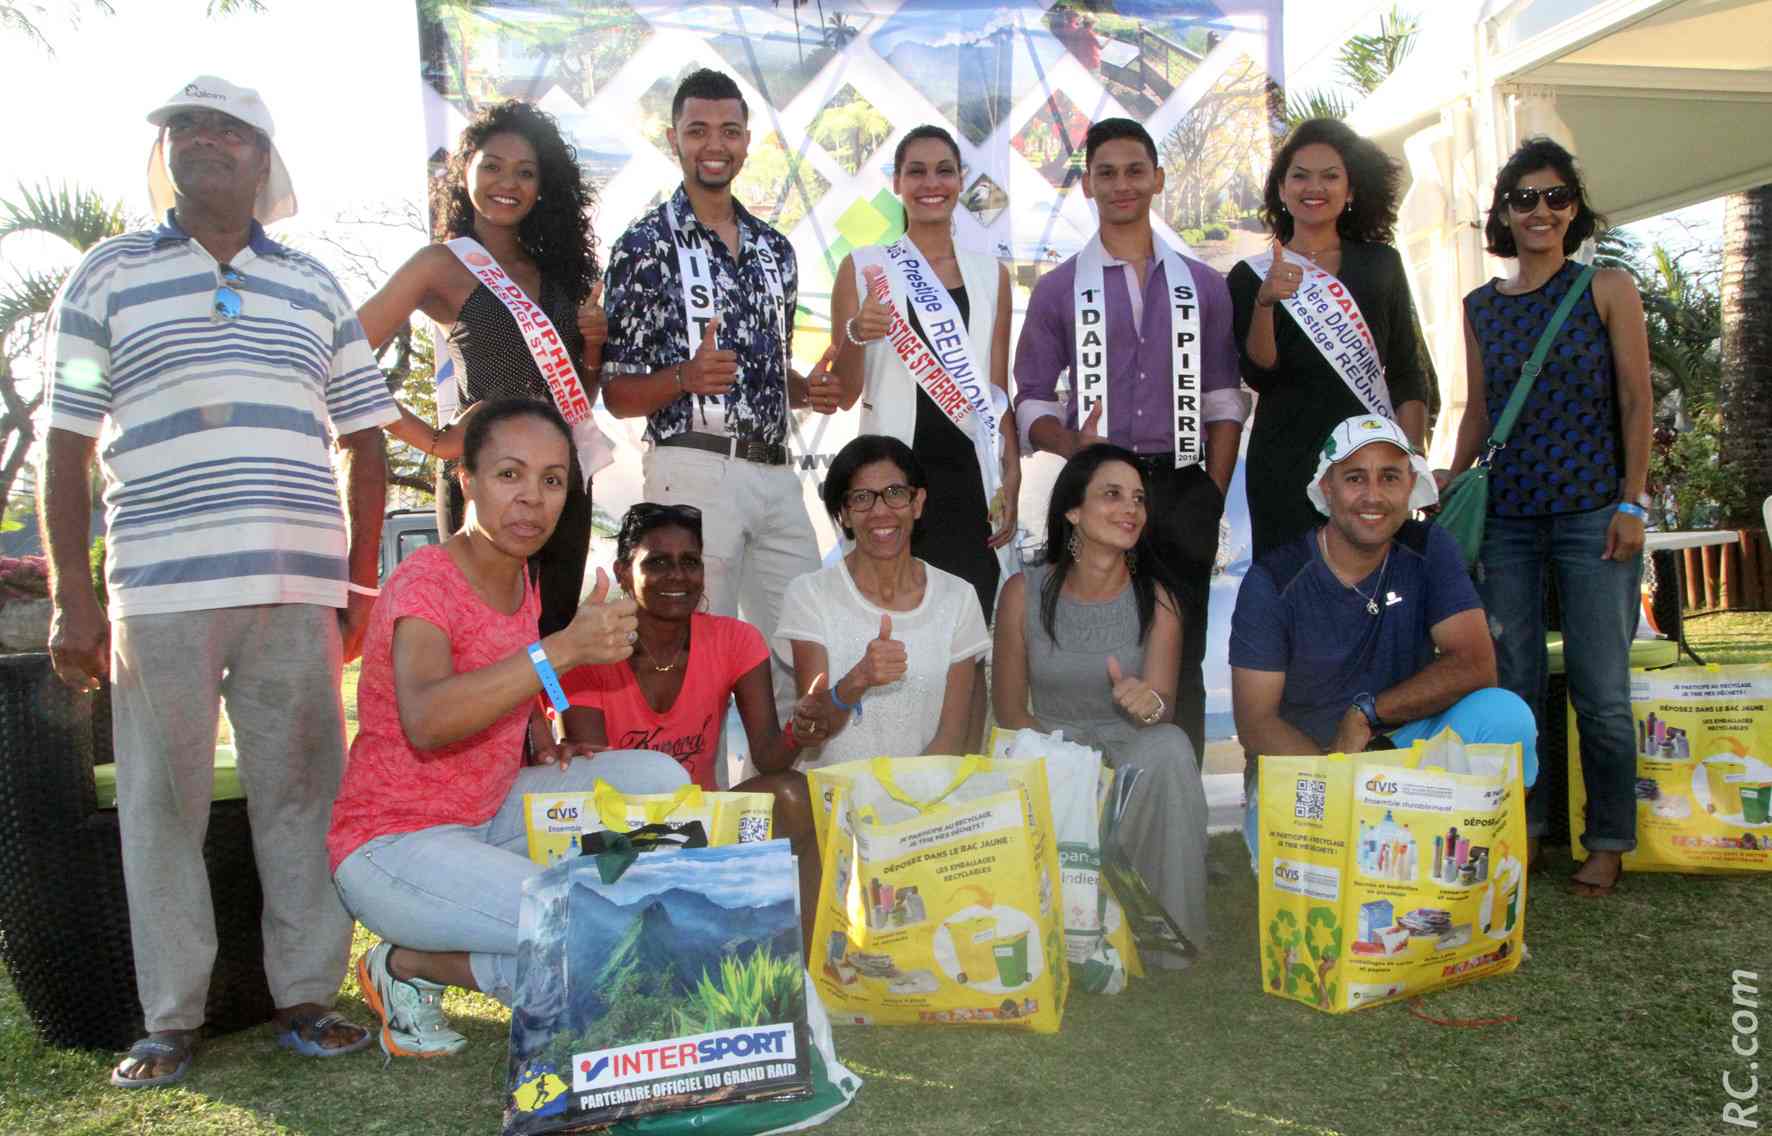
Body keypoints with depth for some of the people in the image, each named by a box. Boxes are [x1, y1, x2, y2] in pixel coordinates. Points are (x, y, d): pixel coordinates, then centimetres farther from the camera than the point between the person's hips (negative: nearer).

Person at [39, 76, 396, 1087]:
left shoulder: (315, 287, 15)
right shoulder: (109, 276, 10)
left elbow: (364, 438, 14)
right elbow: (67, 446, 6)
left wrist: (362, 582, 9)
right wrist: (72, 597, -1)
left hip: (300, 587, 2)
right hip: (157, 588, -1)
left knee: (305, 794, 4)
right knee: (162, 804, 3)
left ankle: (307, 997, 16)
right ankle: (172, 1021, 15)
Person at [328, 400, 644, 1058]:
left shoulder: (520, 579, 5)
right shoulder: (426, 580, -19)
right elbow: (425, 721, -39)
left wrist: (537, 743, 1)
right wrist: (564, 647, -45)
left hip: (485, 816, 8)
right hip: (393, 844, -8)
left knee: (659, 780, -3)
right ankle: (407, 966, 0)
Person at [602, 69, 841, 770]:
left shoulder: (775, 249, 16)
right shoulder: (646, 246, -1)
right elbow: (617, 394, -2)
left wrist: (809, 391, 3)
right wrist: (685, 377, -21)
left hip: (776, 472, 6)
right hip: (694, 469, -6)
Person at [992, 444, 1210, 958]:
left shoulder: (1157, 598, -4)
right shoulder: (1024, 592, -7)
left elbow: (1164, 702, -12)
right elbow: (1010, 708, -1)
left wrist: (1149, 703, -38)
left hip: (1130, 742, 1)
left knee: (1170, 747, -33)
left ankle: (1166, 931, -16)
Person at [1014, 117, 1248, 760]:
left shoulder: (1202, 286, 13)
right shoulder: (1059, 289, 8)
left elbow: (1223, 401, 11)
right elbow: (1031, 403, 6)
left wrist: (1213, 494, 1)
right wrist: (1074, 446, -14)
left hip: (1183, 491, 2)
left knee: (1181, 660, 5)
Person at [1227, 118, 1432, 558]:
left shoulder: (1381, 264, 11)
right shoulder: (1250, 275, 5)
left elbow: (1406, 372, 10)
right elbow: (1258, 374, -6)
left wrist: (1412, 456, -1)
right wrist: (1265, 302, -22)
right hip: (1286, 467, -1)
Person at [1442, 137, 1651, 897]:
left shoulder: (1607, 288, 2)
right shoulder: (1481, 306, 11)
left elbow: (1637, 401, 0)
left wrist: (1633, 501, -7)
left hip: (1592, 512, -3)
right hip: (1506, 515, 3)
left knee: (1600, 687, -1)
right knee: (1512, 684, 6)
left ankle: (1609, 841, 15)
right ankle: (1520, 829, 19)